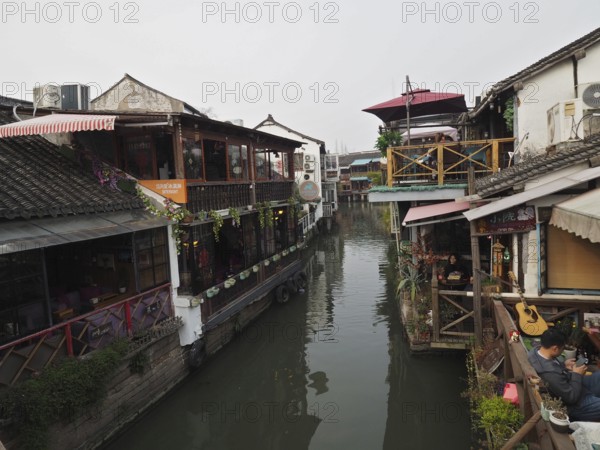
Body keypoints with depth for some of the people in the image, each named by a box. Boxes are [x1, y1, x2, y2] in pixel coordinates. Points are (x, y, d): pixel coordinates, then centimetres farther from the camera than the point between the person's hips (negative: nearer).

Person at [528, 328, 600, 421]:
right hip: (573, 404, -9)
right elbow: (571, 397, -26)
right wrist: (577, 375, -15)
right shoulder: (551, 373, -40)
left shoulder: (536, 350, -14)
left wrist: (563, 365, -1)